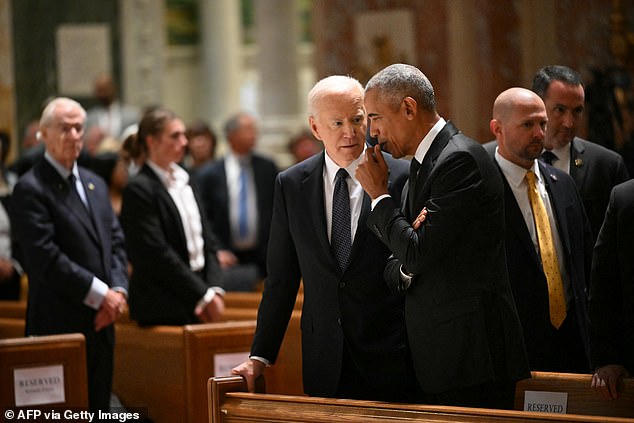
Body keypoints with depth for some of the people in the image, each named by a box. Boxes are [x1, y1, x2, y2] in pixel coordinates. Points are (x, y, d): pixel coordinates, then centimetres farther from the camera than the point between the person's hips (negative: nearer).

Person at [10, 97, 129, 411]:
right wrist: (100, 294, -15)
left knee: (99, 407, 9)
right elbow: (45, 258, -16)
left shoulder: (95, 184, 17)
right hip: (59, 324, -8)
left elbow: (115, 242, 16)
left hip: (100, 322, 8)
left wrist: (118, 290, -2)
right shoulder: (30, 190, -9)